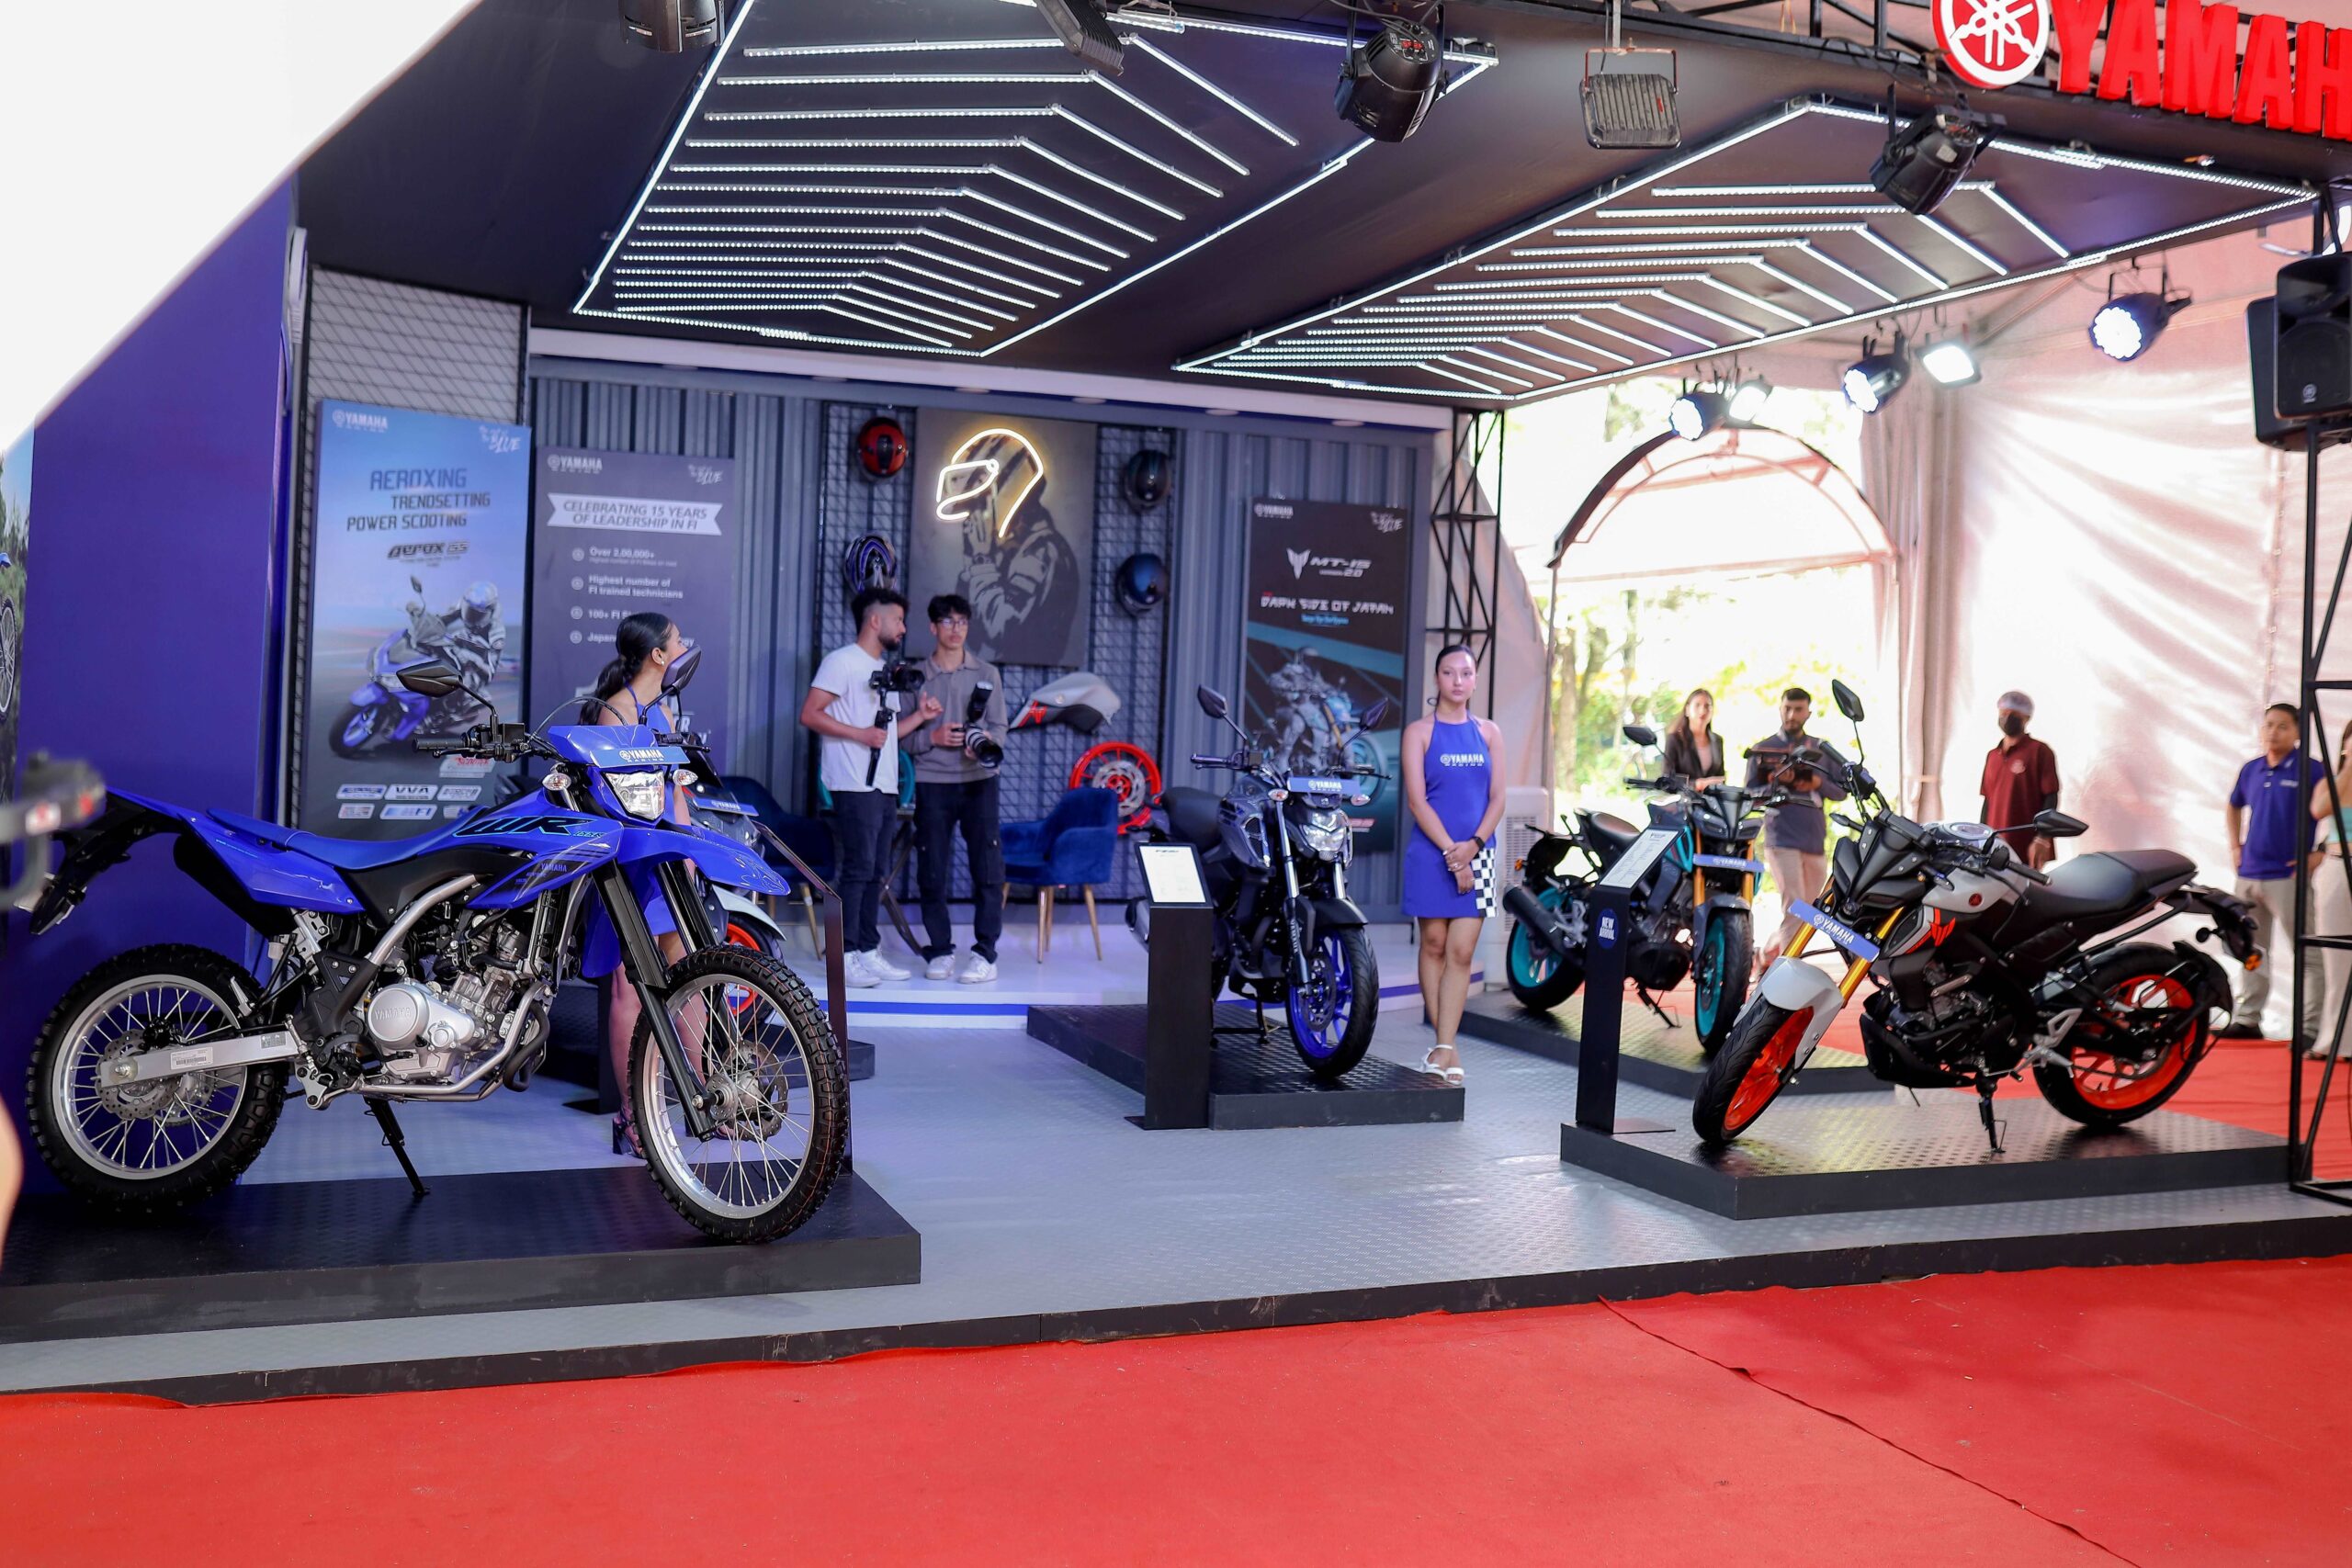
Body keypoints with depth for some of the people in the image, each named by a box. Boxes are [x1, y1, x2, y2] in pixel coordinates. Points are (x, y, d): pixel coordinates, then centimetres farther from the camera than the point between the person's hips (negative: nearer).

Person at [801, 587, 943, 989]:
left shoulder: (885, 670, 21)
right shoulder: (843, 661, -6)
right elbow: (809, 714, -13)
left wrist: (920, 716, 8)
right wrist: (859, 734, -19)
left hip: (885, 786, 9)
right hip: (855, 786, -9)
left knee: (876, 872, 9)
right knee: (858, 869, -10)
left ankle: (868, 952, 15)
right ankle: (845, 957, -7)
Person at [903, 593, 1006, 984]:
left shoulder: (987, 674, 9)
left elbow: (1000, 727, 6)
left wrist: (987, 739, -15)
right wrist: (932, 737, -13)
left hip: (978, 779, 0)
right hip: (932, 782, 0)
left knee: (988, 867, -7)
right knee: (932, 871, 2)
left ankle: (985, 954, -3)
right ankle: (939, 950, 13)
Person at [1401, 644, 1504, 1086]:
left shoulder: (1488, 732, 10)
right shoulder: (1420, 731, 1)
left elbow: (1497, 798, 5)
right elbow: (1416, 800, -7)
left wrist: (1473, 846, -11)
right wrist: (1451, 851, -15)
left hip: (1475, 854, 2)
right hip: (1431, 852, -2)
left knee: (1461, 952, -4)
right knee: (1434, 945, 3)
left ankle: (1443, 1048, -4)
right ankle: (1445, 1045, 11)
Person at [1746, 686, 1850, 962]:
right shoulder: (1763, 749, 5)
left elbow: (1841, 792, 11)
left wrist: (1818, 783, -10)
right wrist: (1775, 781, -15)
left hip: (1816, 843, 5)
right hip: (1783, 842, -4)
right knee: (1795, 912, -14)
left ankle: (1766, 955, 25)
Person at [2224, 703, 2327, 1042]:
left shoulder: (2311, 769, -7)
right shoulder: (2251, 770, 10)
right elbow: (2234, 806, 29)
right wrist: (2235, 846, 18)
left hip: (2288, 877, -6)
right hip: (2249, 875, 6)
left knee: (2303, 954, -4)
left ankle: (2309, 1027, -1)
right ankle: (2247, 1019, 22)